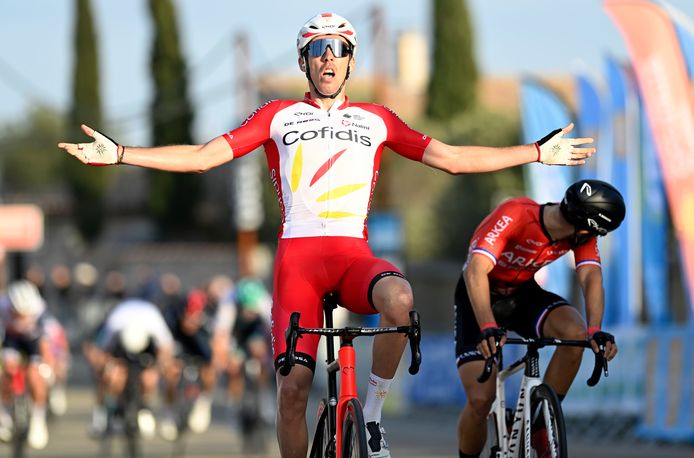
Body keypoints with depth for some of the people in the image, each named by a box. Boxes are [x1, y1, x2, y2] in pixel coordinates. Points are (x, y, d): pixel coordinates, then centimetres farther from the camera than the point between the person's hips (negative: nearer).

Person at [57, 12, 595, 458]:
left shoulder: (376, 120, 16)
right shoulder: (278, 116, 14)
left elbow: (452, 158, 16)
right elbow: (203, 155, 10)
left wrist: (539, 153, 12)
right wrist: (118, 154, 2)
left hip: (355, 254, 0)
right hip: (298, 253, 0)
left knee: (399, 298, -35)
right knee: (292, 387, -10)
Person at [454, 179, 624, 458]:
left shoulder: (581, 231, -16)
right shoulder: (514, 215, -33)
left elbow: (591, 277, -24)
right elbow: (476, 270, -42)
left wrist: (595, 331, -43)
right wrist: (488, 328, -56)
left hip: (523, 294, 4)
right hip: (481, 298, -4)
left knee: (575, 332, -28)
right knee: (480, 401, -17)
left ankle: (541, 423, -12)